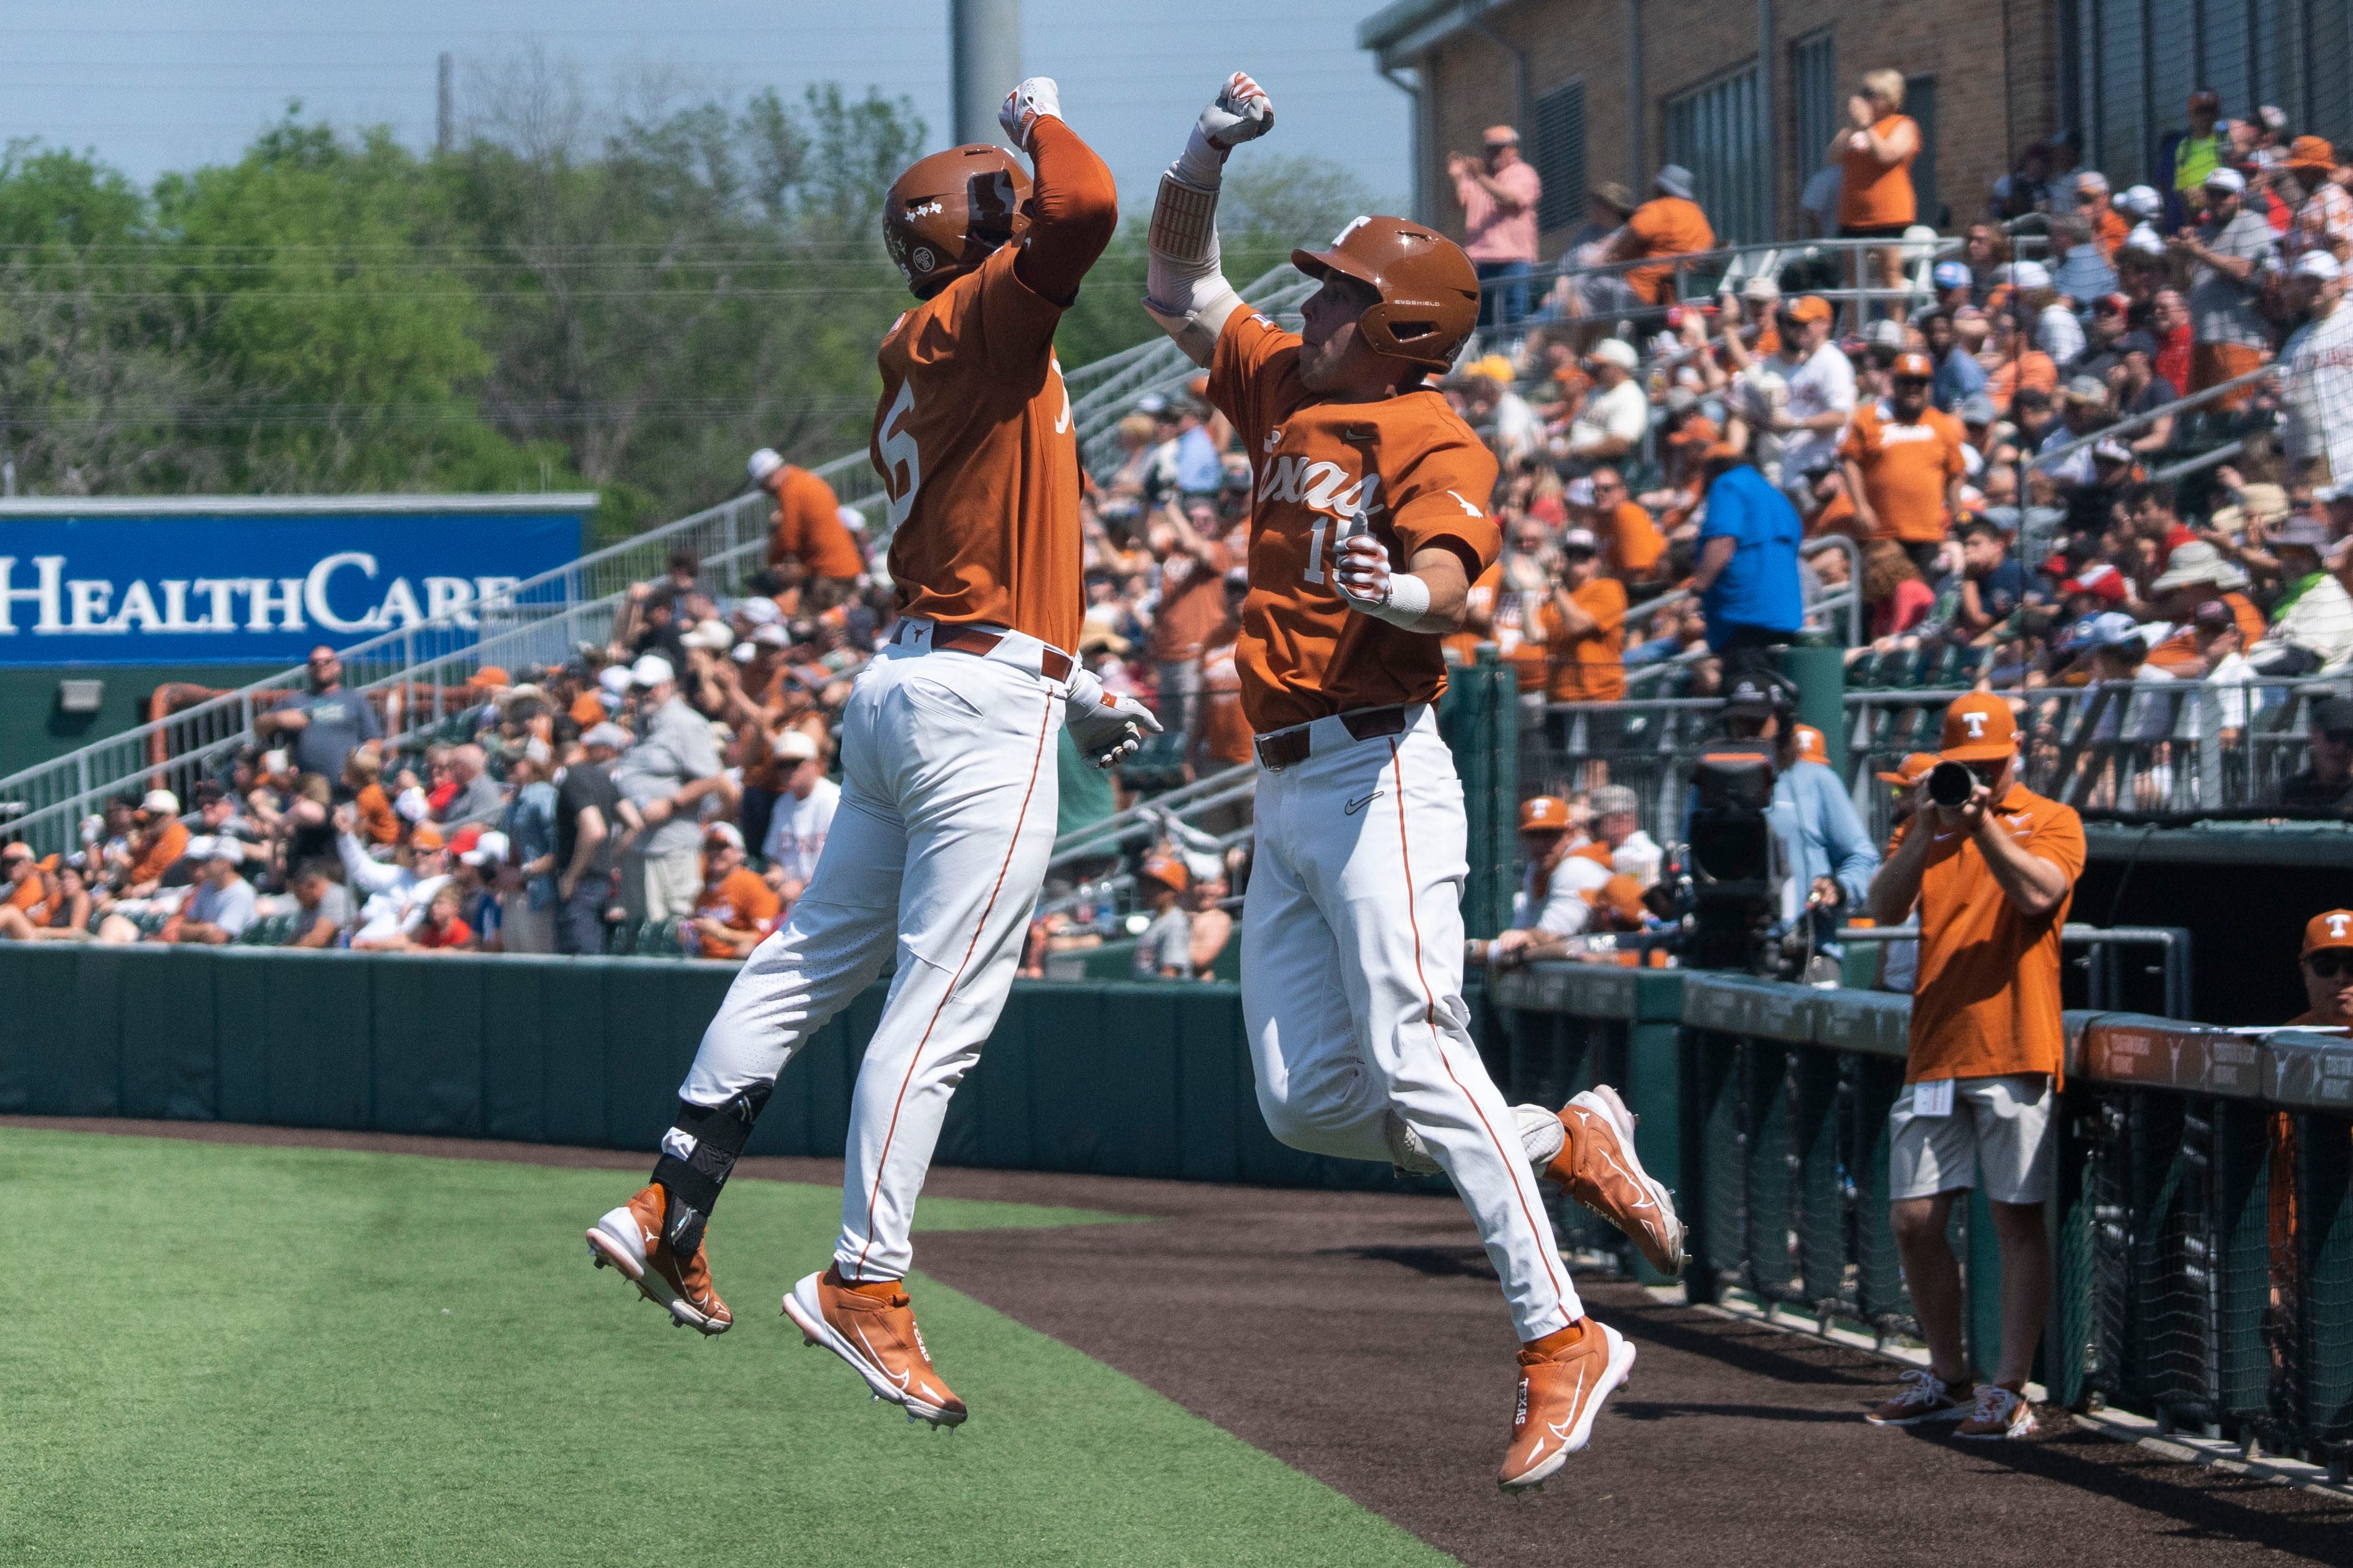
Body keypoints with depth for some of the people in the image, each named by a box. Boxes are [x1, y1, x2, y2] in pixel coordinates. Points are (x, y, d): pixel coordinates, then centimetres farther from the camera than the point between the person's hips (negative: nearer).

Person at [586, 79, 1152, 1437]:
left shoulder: (928, 366, 19)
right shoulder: (978, 320, -9)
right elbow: (1084, 207, -26)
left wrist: (1073, 694, 25)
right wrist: (1042, 117, -5)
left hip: (911, 686, 10)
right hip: (986, 708, -10)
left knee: (812, 963, 16)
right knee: (940, 1007, -8)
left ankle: (670, 1214, 23)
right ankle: (865, 1286, -9)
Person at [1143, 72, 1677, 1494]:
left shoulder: (1433, 441, -10)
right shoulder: (1288, 390, 15)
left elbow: (1449, 585, -27)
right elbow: (1183, 285, 24)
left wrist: (1397, 591, -51)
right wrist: (1209, 151, 9)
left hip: (1377, 774, -9)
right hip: (1284, 790, 9)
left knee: (1414, 1057, -19)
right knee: (1307, 1100, 5)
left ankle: (1563, 1339, -18)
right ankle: (1569, 1146, 20)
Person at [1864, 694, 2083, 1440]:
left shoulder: (2052, 821, 3)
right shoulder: (1926, 825, 15)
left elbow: (2039, 893, -15)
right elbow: (1885, 908, 0)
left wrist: (1984, 823, -20)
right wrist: (1927, 832, -13)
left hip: (2016, 1049, -5)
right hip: (1935, 1053, 5)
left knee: (2018, 1218, -5)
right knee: (1914, 1219, 4)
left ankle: (2010, 1390, -3)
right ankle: (1947, 1378, 17)